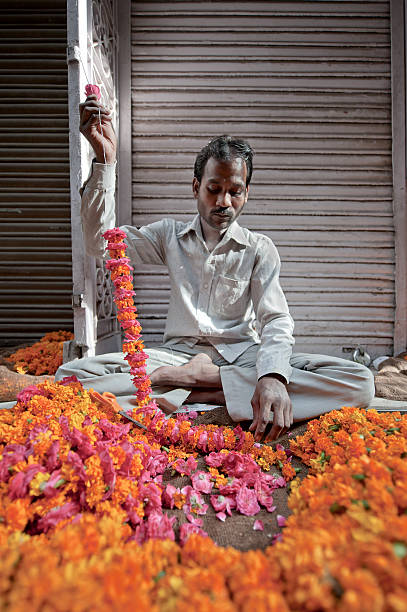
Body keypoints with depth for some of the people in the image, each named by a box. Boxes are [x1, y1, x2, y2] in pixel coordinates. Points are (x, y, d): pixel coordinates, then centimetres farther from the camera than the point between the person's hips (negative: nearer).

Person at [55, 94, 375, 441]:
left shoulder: (259, 249, 6)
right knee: (72, 375, -22)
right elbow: (101, 243, 1)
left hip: (242, 355, 1)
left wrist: (272, 377, -28)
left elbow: (276, 320, -5)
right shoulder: (169, 236, 12)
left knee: (359, 382, -26)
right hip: (178, 353, 0)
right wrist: (105, 160, -9)